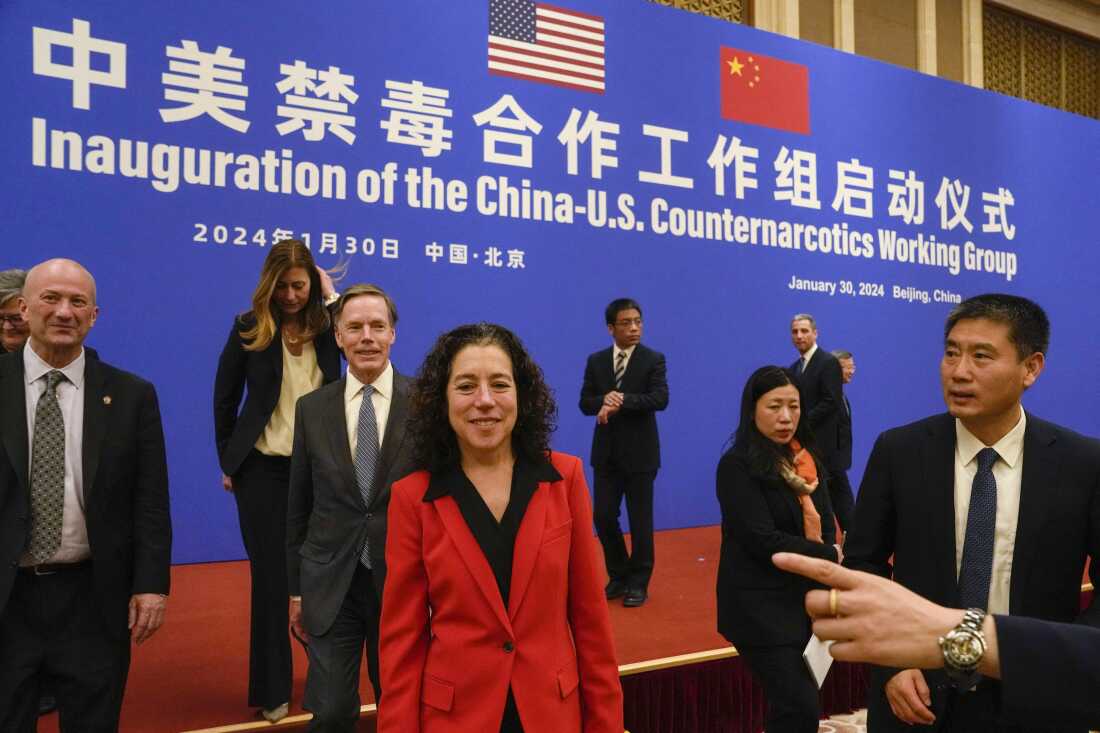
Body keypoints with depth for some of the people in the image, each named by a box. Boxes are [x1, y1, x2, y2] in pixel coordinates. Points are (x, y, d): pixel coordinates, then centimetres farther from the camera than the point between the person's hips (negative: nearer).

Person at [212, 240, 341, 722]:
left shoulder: (327, 326, 1)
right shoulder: (249, 328, -2)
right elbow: (225, 400, 5)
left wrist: (332, 297, -12)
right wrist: (228, 462, 4)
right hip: (264, 468, -1)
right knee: (271, 575, 5)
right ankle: (272, 691, 18)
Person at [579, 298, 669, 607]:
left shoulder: (654, 359, -4)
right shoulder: (595, 361, 6)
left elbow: (661, 398, -19)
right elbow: (585, 403, 3)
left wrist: (621, 402, -26)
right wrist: (604, 400, -18)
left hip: (639, 453, -3)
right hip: (606, 452, 3)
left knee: (640, 520, 5)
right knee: (604, 517, 6)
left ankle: (638, 582, 19)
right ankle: (618, 575, 26)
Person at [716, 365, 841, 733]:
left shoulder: (805, 459, 6)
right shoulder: (737, 465, -15)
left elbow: (825, 525, 4)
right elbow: (764, 541, -20)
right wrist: (831, 556, -11)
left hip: (806, 600, 7)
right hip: (761, 607, -7)